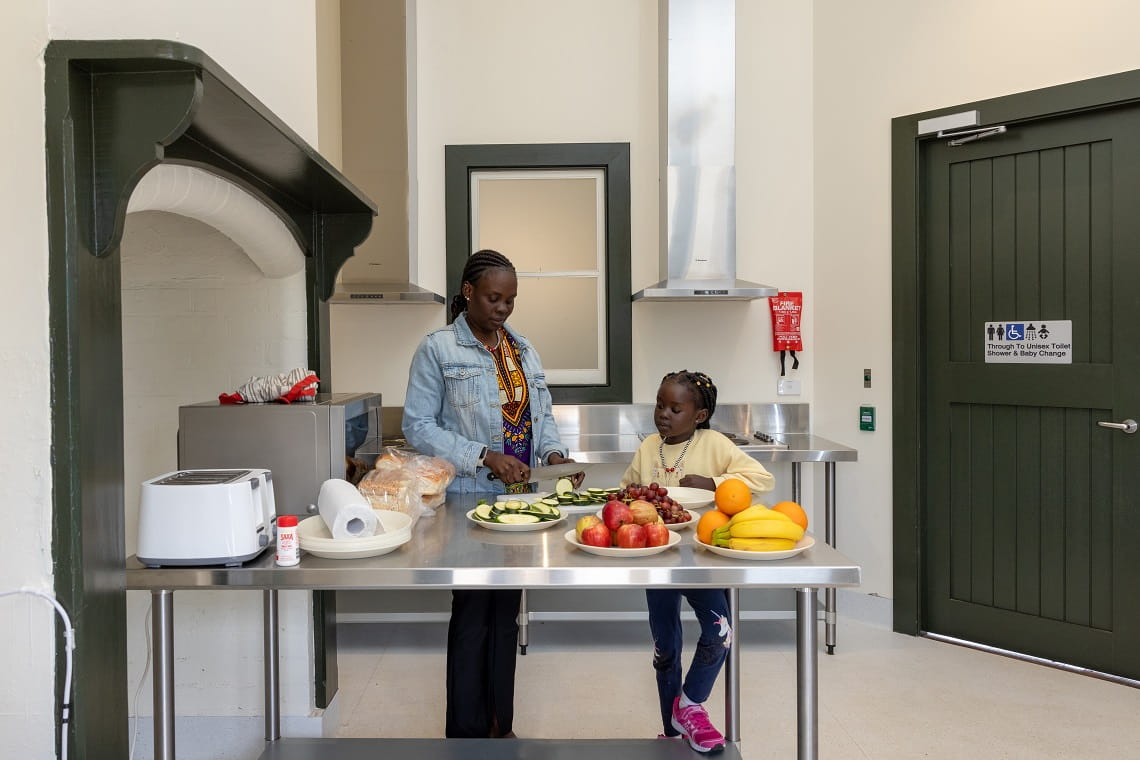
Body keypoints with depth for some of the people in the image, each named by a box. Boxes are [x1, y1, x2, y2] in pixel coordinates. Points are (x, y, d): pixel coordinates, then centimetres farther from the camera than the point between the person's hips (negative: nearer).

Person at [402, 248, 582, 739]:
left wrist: (554, 453, -4)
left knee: (507, 611, 13)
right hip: (469, 499, -6)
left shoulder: (523, 349, 12)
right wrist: (484, 457, -19)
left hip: (520, 498, 6)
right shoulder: (437, 349, -6)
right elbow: (418, 426, -10)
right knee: (473, 614, 2)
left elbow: (542, 413, 16)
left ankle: (501, 725, 27)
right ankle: (467, 733, 18)